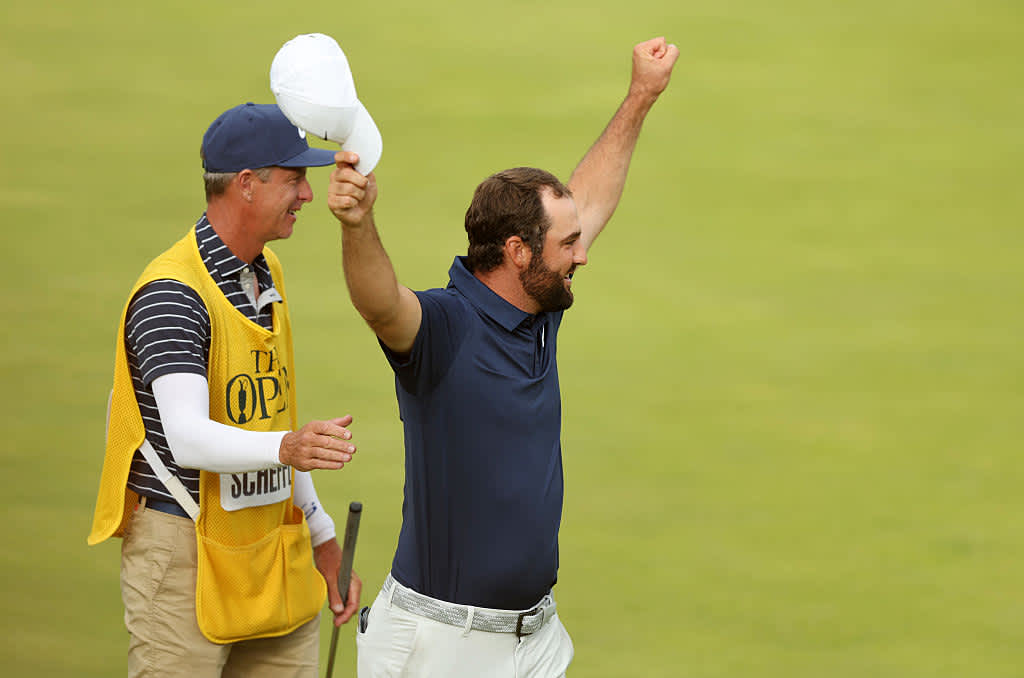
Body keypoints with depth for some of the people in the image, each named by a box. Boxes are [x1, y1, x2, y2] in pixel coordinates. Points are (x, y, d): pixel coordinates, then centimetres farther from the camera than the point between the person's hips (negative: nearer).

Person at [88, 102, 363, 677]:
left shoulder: (267, 273, 13)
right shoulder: (172, 295, -18)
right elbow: (189, 438, -30)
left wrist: (321, 534, 21)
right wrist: (286, 447, -47)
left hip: (275, 555, 8)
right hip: (184, 556, -8)